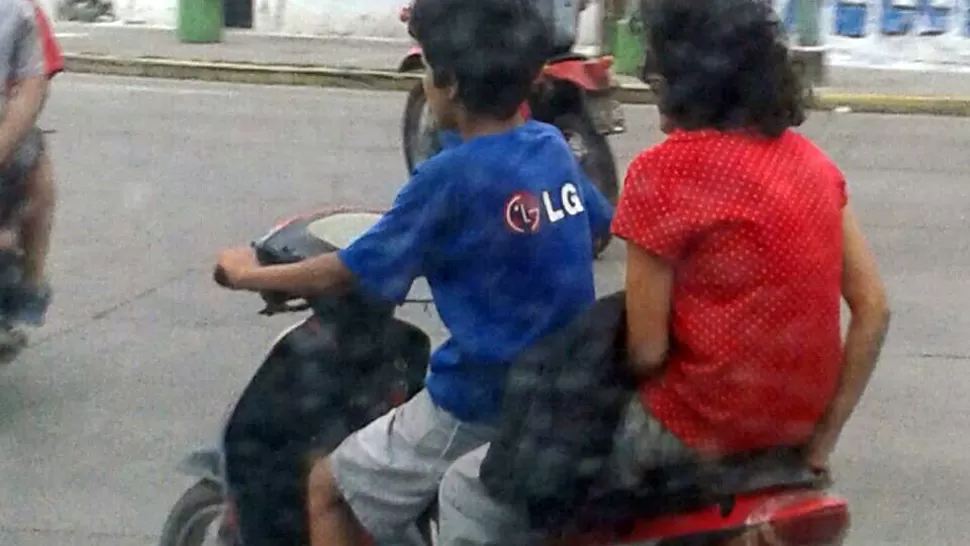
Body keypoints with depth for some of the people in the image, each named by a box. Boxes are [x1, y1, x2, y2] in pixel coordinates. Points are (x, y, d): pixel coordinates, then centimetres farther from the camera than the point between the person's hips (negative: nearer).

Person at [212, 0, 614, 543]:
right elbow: (602, 224, 21)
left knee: (329, 490, 8)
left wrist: (249, 274, 6)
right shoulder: (554, 147, 1)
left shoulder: (452, 178, -19)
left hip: (482, 404, -8)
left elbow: (343, 274, -10)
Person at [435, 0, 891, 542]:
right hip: (793, 423, 8)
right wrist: (822, 437, 7)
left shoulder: (667, 170, -16)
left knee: (472, 490, 3)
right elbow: (875, 308, 2)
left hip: (698, 428, -8)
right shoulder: (810, 160, 4)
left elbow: (646, 351, -15)